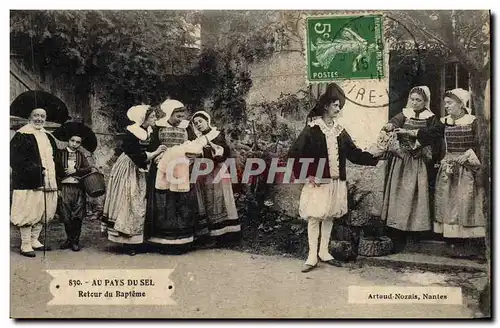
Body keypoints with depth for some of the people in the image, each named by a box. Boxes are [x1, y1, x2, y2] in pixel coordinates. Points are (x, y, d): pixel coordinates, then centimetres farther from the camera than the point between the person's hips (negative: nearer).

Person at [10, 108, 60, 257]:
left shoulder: (48, 137, 17)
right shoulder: (22, 136, -6)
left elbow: (54, 157, 25)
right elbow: (16, 160, -13)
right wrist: (36, 170, -20)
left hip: (47, 182, 7)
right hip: (29, 183, -7)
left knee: (44, 212, 11)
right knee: (28, 213, -4)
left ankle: (34, 241, 24)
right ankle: (25, 245, 6)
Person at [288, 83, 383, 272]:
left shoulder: (340, 131, 9)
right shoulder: (312, 130, -7)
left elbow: (353, 153, 10)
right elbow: (294, 154, -10)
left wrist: (372, 155, -3)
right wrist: (307, 176, -13)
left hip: (336, 182, 5)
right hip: (318, 182, -5)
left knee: (329, 217, 12)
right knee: (314, 218, -1)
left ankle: (324, 253, 23)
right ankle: (312, 257, 9)